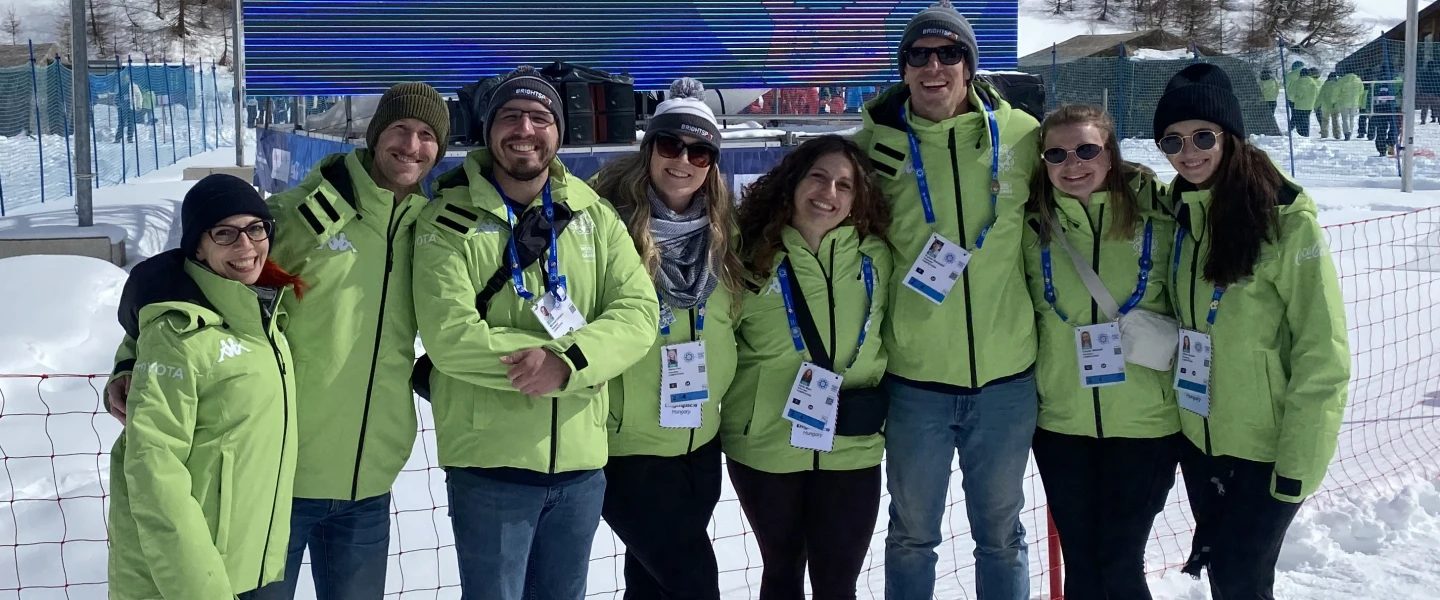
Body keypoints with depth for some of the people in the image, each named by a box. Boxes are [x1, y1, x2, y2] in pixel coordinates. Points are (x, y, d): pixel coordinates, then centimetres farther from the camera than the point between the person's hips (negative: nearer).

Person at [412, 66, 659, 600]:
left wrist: (567, 361, -22)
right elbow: (449, 336, -16)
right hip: (489, 461, -4)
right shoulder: (448, 222, -5)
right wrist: (556, 356, -18)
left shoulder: (595, 217, 6)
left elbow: (639, 312, -5)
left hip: (582, 459, 4)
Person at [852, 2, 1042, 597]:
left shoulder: (1022, 136, -4)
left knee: (1001, 532, 17)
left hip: (1007, 375, 1)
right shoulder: (876, 143, -4)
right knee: (912, 534, 15)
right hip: (914, 376, 0)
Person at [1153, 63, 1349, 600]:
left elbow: (1322, 352, -17)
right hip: (1197, 440, 6)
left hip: (1266, 450, -6)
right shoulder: (1179, 210, 4)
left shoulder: (1285, 218, -16)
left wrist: (1299, 464, -18)